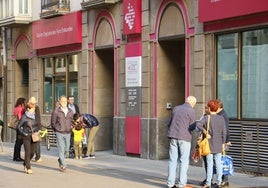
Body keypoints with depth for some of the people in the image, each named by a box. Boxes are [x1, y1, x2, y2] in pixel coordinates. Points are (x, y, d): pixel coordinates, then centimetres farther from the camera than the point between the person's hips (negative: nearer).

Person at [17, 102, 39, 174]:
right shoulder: (24, 117, -9)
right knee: (27, 152, -6)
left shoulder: (35, 116, 7)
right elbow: (19, 127, -3)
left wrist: (37, 131, 5)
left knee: (32, 152, 7)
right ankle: (28, 168, 0)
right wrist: (24, 133, -10)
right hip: (27, 137, -5)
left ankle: (25, 164, 30)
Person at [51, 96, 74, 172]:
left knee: (66, 149, 8)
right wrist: (57, 130, 8)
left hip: (68, 133, 4)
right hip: (59, 133, -4)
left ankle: (60, 160, 34)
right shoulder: (56, 111, -7)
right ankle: (63, 166, 3)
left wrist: (71, 127, 8)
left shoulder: (70, 112, 5)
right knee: (61, 149, -5)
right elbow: (52, 123, 2)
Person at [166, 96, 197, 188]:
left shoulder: (176, 109, 13)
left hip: (173, 137, 5)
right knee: (184, 161, 0)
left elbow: (170, 123, 16)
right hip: (184, 137, -5)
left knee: (173, 160, 6)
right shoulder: (191, 111, -5)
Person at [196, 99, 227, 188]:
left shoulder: (206, 118, -8)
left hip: (209, 145, -2)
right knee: (218, 163, 8)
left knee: (209, 164, 2)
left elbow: (198, 124, -26)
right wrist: (223, 143, 10)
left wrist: (205, 133, -17)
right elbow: (224, 133, 1)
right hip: (218, 146, 3)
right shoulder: (221, 118, 1)